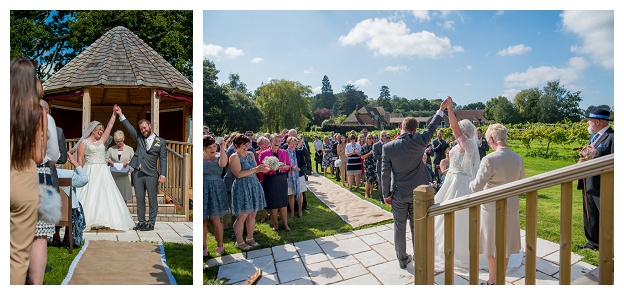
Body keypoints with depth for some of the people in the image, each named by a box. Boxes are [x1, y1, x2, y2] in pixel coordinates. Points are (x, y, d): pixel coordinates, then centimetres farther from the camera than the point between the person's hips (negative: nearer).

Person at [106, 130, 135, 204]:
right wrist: (109, 162, -7)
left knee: (124, 197, 2)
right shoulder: (111, 149, 11)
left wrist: (128, 162, -12)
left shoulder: (129, 149, 9)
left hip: (124, 176, 0)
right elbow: (105, 159, 14)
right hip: (114, 176, 0)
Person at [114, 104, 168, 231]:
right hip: (137, 173, 4)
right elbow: (129, 127, 8)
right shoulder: (139, 138, 14)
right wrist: (120, 115, -2)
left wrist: (163, 174, -10)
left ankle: (151, 223, 8)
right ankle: (141, 222, 18)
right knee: (139, 199, 9)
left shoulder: (161, 142, 3)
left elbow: (163, 159, -2)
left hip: (151, 174, -4)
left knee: (152, 199, 0)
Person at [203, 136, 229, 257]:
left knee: (215, 220, -1)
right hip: (203, 190, 1)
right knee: (202, 220, 4)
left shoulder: (219, 157, 5)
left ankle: (220, 245, 17)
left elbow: (223, 163, -19)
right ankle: (203, 247, 17)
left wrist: (222, 148, -18)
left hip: (216, 191, -1)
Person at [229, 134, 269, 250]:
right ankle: (239, 242, 13)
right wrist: (255, 169, -21)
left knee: (252, 214, 11)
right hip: (242, 187, -7)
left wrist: (261, 169, -3)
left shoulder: (251, 154, 12)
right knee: (242, 216, -1)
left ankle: (250, 238, 25)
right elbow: (238, 174, -18)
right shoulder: (234, 157, -9)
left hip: (254, 186, 7)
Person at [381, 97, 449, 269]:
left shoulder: (388, 147, -12)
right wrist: (441, 110, 19)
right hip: (417, 193, 1)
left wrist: (386, 194, 3)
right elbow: (431, 128, 5)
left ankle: (402, 259, 25)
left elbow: (385, 174, -7)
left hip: (398, 194, 0)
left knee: (399, 227, 12)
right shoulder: (418, 142, -13)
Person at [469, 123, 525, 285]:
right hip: (512, 207, 5)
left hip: (492, 209, -5)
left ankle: (492, 283, 24)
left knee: (492, 247, 10)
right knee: (505, 246, 18)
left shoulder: (489, 159, -23)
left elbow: (476, 187, -23)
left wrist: (471, 183, -2)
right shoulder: (518, 158, -3)